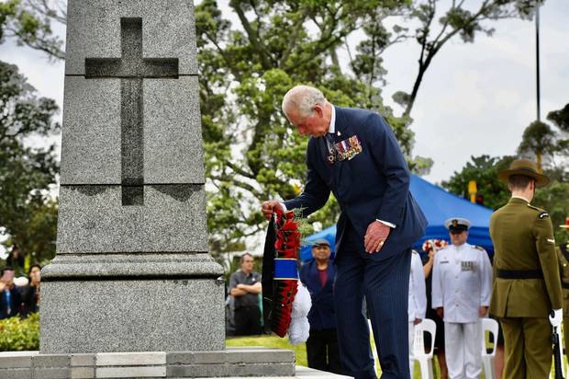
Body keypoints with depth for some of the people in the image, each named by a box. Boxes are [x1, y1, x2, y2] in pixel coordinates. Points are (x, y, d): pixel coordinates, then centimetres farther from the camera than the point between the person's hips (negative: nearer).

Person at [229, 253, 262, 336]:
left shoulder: (257, 276, 12)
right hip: (241, 310, -2)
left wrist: (243, 286, -3)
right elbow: (233, 292, -8)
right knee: (240, 336, -2)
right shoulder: (235, 276, 7)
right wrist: (251, 289, -2)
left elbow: (259, 289, -6)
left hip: (254, 310, 2)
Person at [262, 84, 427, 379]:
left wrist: (384, 222, -18)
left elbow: (399, 174, -14)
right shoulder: (316, 146, 6)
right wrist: (283, 207, -7)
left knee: (384, 303, -10)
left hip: (388, 226, -7)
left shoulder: (367, 123, -14)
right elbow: (314, 196, 12)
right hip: (351, 233, 7)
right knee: (345, 301, 3)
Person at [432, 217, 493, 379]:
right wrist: (439, 304, 4)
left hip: (472, 309, -2)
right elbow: (437, 282, 9)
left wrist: (484, 303, -5)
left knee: (472, 346, 1)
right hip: (450, 309, 2)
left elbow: (486, 280, 0)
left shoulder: (479, 253, 2)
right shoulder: (441, 255, 9)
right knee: (452, 346, 4)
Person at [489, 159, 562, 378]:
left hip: (505, 297, 6)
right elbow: (549, 264, -15)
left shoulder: (496, 218, 7)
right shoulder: (538, 217, -13)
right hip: (533, 297, -6)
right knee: (538, 360, 0)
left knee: (512, 358, 10)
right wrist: (556, 306, -11)